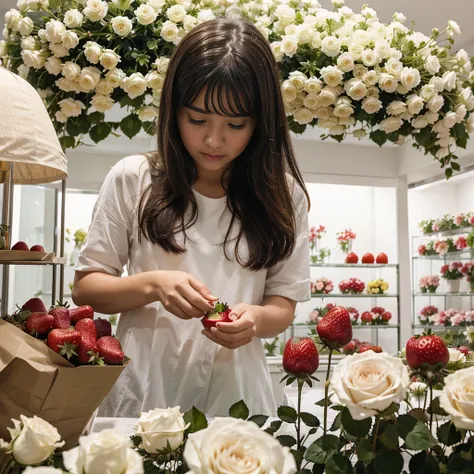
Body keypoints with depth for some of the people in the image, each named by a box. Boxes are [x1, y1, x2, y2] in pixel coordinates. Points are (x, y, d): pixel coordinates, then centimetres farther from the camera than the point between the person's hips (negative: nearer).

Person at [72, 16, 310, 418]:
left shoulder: (281, 193, 0)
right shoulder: (133, 179, -2)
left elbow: (283, 304, 4)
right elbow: (86, 287, 1)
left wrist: (255, 318, -19)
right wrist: (152, 285, -18)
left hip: (237, 394, 1)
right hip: (142, 390, 0)